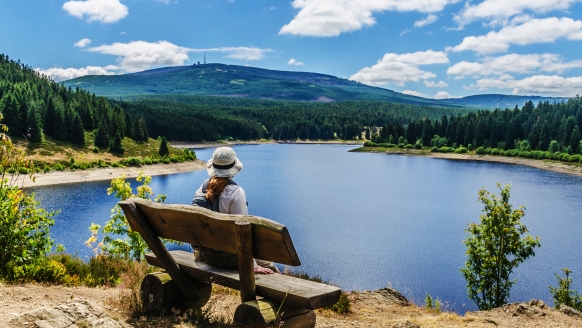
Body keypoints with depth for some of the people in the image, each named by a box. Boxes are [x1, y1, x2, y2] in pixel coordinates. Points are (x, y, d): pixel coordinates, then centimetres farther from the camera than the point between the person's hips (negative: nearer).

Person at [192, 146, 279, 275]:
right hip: (227, 257, -7)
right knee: (271, 269, 9)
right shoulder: (235, 192, -20)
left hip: (206, 254, 7)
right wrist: (253, 266, -15)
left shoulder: (202, 188, -2)